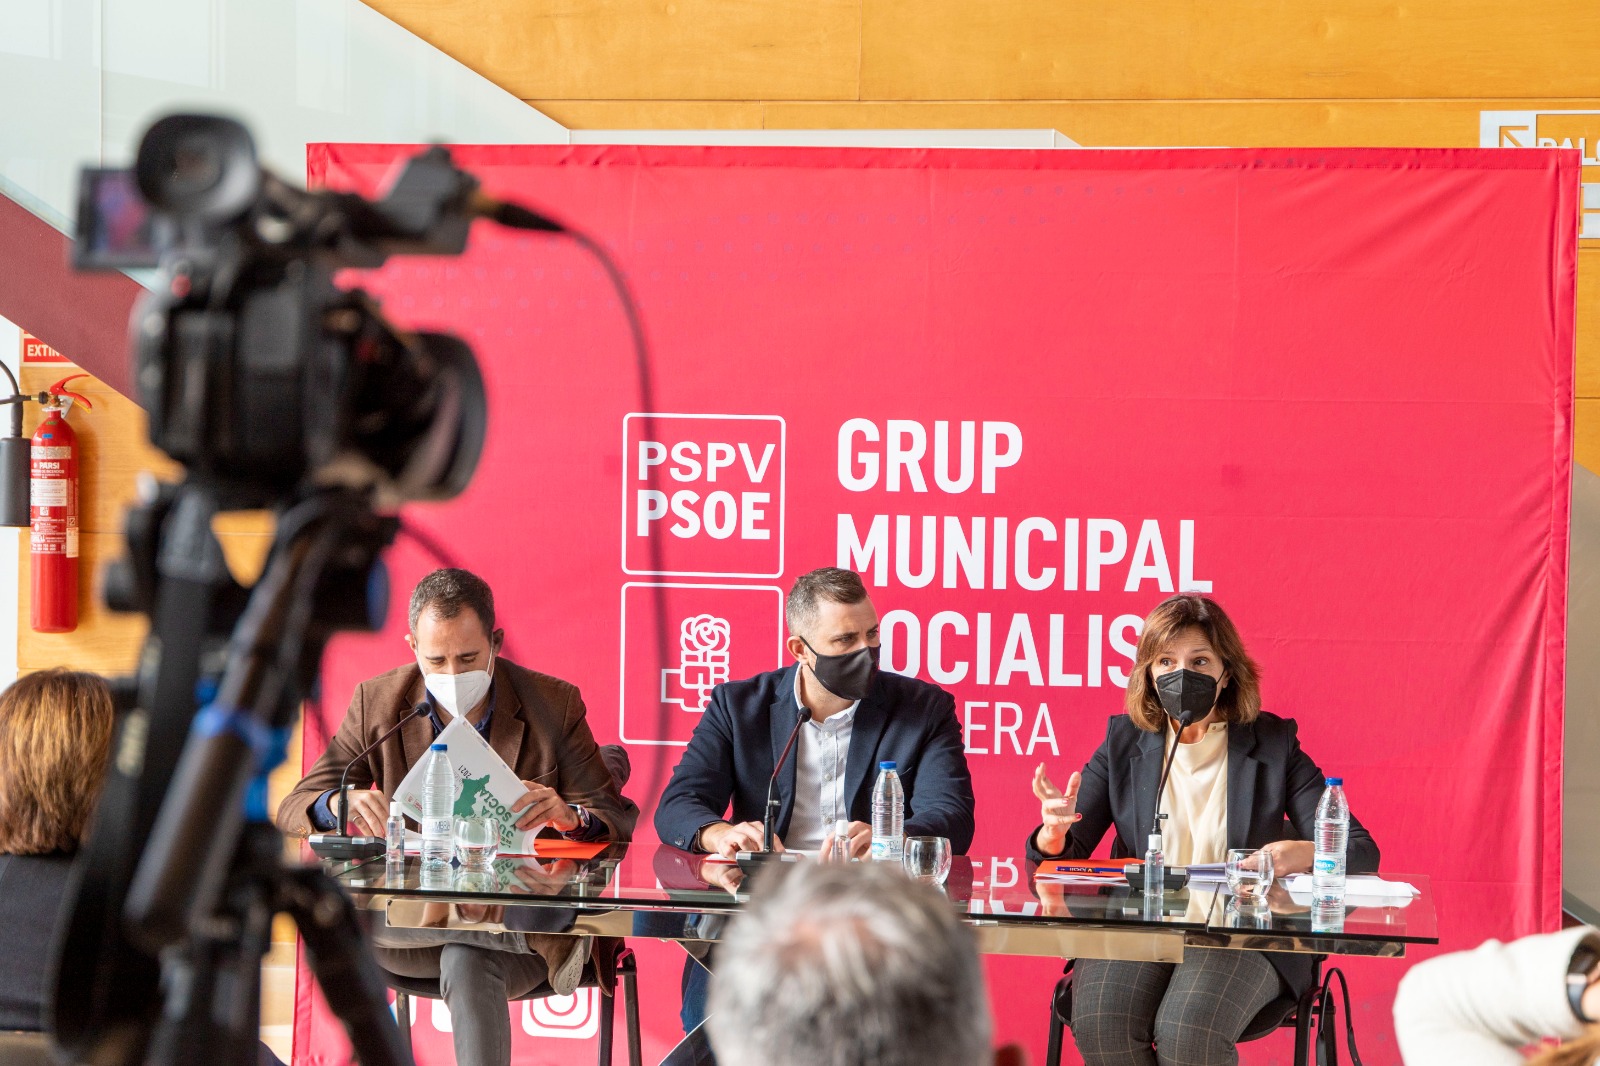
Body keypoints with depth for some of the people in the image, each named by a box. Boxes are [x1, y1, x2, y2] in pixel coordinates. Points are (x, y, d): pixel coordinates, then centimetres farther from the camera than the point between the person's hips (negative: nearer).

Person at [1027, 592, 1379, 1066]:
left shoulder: (1272, 743, 5)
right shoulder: (1123, 743, 11)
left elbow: (1361, 853, 1)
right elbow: (1055, 863, 8)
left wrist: (1304, 854, -22)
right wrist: (1055, 830, -18)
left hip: (1243, 933, -2)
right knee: (1101, 1025, -30)